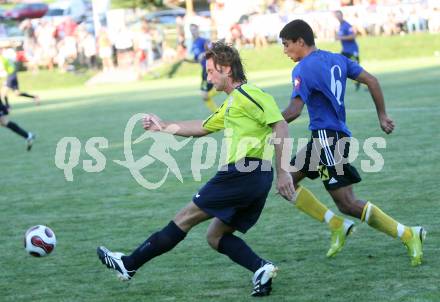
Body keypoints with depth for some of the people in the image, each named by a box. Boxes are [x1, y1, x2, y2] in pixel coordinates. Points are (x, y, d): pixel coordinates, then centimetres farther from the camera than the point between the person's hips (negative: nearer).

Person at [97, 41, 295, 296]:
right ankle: (261, 268, -9)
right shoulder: (230, 104, 23)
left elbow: (280, 126, -17)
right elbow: (202, 128, 35)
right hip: (257, 180, 10)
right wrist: (164, 127, 40)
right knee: (216, 237, 13)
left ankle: (130, 264, 7)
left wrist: (283, 171, -21)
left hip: (242, 172, -10)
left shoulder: (248, 94, -8)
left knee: (185, 218, -1)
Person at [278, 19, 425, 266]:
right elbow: (372, 81, 10)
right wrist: (382, 115, 15)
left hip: (327, 139, -9)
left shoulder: (303, 69, -11)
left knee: (348, 204, -7)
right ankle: (337, 226, 9)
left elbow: (294, 111, -20)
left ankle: (409, 235, -9)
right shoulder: (336, 59, 13)